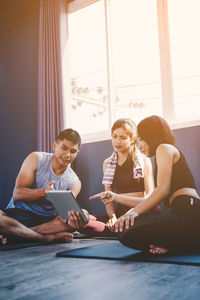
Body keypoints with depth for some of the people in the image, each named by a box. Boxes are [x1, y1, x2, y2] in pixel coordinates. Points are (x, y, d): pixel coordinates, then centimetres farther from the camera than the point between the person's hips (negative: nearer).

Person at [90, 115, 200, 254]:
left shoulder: (165, 148, 2)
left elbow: (163, 190, -13)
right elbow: (150, 201, 26)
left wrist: (135, 211, -20)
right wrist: (116, 197, 29)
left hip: (188, 214, -10)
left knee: (126, 230, -26)